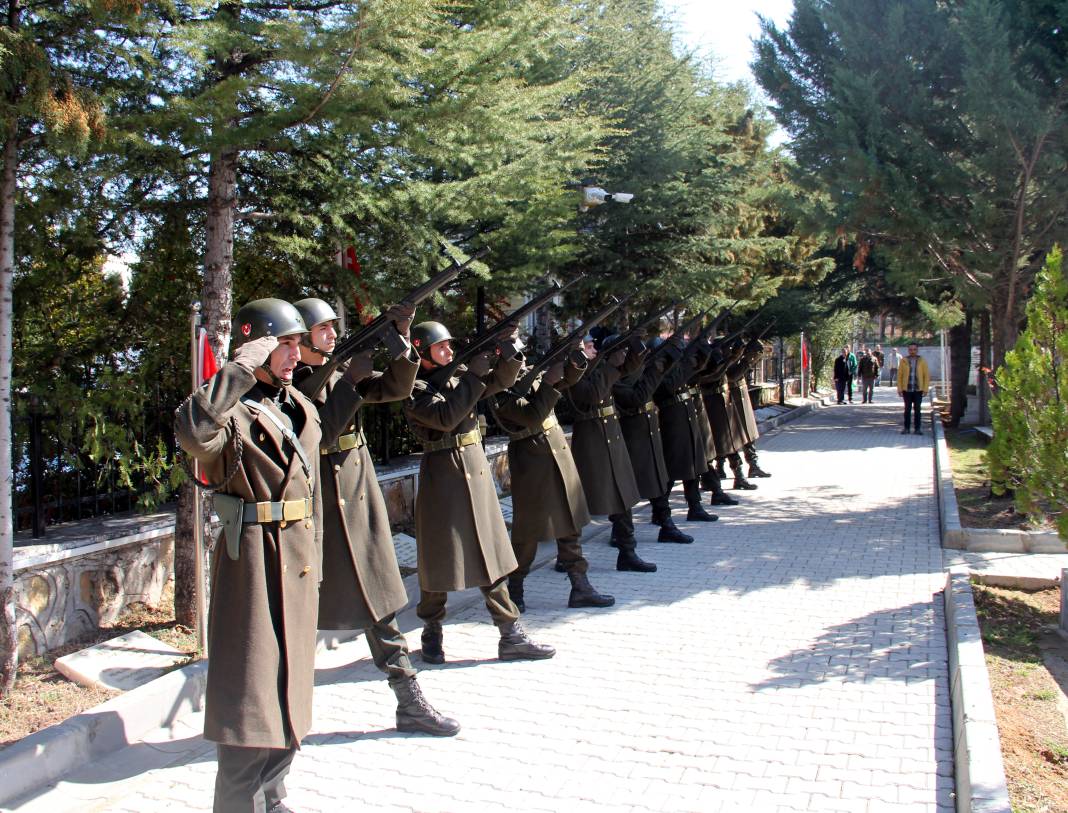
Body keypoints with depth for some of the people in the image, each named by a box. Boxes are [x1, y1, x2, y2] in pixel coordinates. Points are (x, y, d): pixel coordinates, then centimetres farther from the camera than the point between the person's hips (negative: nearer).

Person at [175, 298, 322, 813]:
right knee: (251, 697, -3)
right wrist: (239, 370, -31)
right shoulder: (232, 408, -13)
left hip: (300, 558, 8)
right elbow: (192, 433, -38)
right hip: (255, 559, -8)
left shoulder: (300, 406, 13)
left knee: (288, 689, 16)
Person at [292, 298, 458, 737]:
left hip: (359, 501, 6)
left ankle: (410, 702, 15)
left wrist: (401, 339, -13)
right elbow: (318, 436, -22)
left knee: (378, 601, 9)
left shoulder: (341, 373, 9)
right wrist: (351, 380, -21)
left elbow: (397, 388, 1)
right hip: (316, 506, -6)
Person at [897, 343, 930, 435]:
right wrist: (899, 389, -2)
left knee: (917, 409, 3)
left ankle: (917, 428, 9)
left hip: (918, 389, 0)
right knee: (907, 409, 4)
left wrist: (925, 389, -4)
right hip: (907, 389, 0)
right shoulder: (904, 361, 3)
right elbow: (899, 375, 4)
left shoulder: (922, 361, 3)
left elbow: (927, 375, 3)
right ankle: (906, 428, 11)